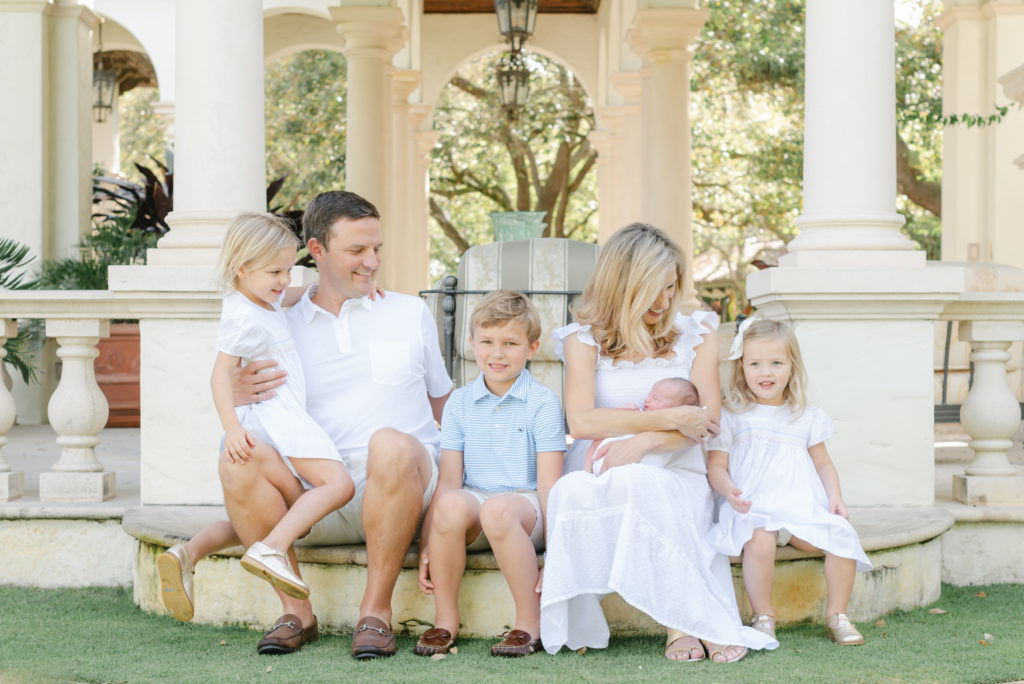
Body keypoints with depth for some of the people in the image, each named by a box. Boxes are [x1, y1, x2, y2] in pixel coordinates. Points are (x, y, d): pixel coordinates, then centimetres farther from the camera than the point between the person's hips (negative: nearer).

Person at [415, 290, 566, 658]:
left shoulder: (542, 402, -1)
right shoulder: (459, 402, 10)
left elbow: (548, 485, -6)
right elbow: (448, 479, 5)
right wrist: (426, 547, -3)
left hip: (525, 505, -3)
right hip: (474, 501, 3)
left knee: (498, 508, -37)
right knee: (451, 504, -33)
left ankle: (530, 623, -22)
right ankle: (445, 620, -17)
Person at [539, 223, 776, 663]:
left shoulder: (695, 333, 9)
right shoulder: (585, 339, 5)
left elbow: (708, 420, -2)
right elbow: (582, 421, -11)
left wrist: (644, 440, -20)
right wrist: (669, 418, -14)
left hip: (675, 475, 0)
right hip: (604, 476, 1)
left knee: (640, 485, -36)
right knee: (571, 492, -35)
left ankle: (682, 624, -35)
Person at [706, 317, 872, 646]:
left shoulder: (807, 417, 15)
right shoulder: (732, 417, 5)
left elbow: (823, 463, 21)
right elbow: (716, 466, 3)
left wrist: (835, 496, 3)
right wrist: (728, 490, -18)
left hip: (802, 505, 4)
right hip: (752, 509, -3)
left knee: (843, 534, -21)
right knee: (760, 540, -36)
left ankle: (837, 614, -3)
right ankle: (763, 616, -18)